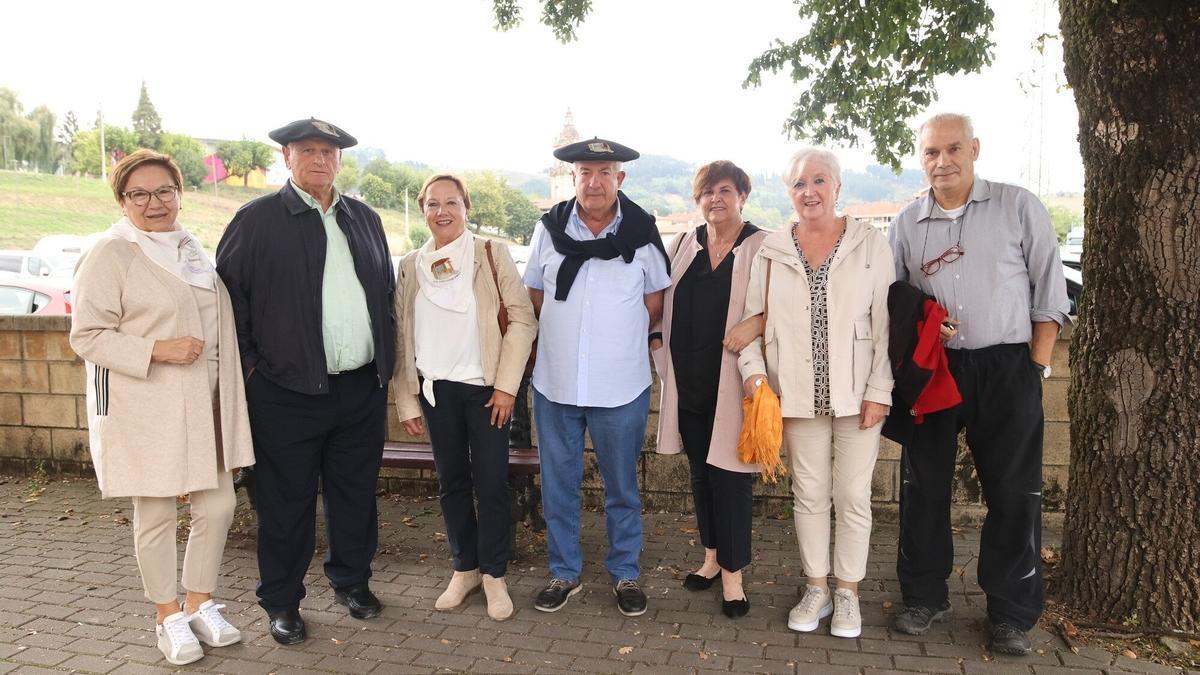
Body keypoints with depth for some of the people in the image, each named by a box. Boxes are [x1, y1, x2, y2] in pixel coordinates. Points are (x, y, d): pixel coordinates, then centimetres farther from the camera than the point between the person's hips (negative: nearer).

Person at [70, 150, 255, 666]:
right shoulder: (110, 254, -8)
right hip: (144, 410, -6)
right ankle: (167, 616, 24)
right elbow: (87, 335, -11)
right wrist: (157, 350, -21)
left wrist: (228, 389, 17)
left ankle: (199, 604, 27)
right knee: (155, 516, 6)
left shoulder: (191, 250, 12)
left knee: (218, 507, 8)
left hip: (203, 405, 6)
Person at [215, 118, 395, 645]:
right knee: (287, 502, 7)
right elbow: (228, 294, -3)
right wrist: (249, 364, -6)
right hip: (288, 391, -4)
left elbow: (386, 291, 18)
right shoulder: (257, 220, -3)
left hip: (363, 388, 4)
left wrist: (384, 358, 13)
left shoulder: (364, 219, 12)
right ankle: (281, 602, 24)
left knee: (356, 493, 15)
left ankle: (351, 581, 34)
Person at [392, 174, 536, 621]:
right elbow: (401, 336, 9)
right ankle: (465, 567, 26)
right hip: (435, 388, 3)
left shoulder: (492, 255, -3)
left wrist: (506, 385, -12)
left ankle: (494, 574, 16)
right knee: (451, 481, 11)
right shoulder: (410, 266, 7)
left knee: (491, 482, 0)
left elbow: (522, 319, -6)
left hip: (486, 387, -3)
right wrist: (406, 401, 7)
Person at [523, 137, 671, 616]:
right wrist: (564, 337, 7)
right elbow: (535, 295, 11)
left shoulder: (641, 232, -4)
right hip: (555, 382, 2)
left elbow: (655, 303, 6)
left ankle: (626, 573, 28)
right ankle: (564, 573, 28)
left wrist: (621, 339, 5)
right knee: (558, 484, 12)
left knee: (622, 487, 11)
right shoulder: (549, 229, 1)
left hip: (620, 387, -2)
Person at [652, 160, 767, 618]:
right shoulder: (685, 244, 11)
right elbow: (663, 302, 20)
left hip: (733, 382, -5)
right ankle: (712, 557, 32)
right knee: (701, 471, 15)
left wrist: (755, 324, -23)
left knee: (730, 472, -2)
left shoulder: (763, 246, -4)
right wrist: (657, 341, 8)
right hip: (689, 380, 5)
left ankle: (733, 574, 12)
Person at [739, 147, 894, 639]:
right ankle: (816, 589, 27)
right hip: (798, 394, 2)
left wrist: (879, 390, -8)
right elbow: (753, 318, 5)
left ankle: (847, 592, 24)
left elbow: (886, 323, -3)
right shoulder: (772, 251, 3)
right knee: (809, 493, 11)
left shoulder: (871, 244, -1)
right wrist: (754, 371, -10)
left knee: (853, 496, 6)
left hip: (856, 394, -1)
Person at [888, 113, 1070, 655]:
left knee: (1014, 493, 3)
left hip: (1007, 368, -2)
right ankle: (925, 597, 24)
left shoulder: (1019, 207, 0)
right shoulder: (906, 223, 7)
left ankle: (1012, 612, 20)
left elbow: (1049, 293, 1)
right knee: (921, 487, 7)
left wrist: (1036, 366, -4)